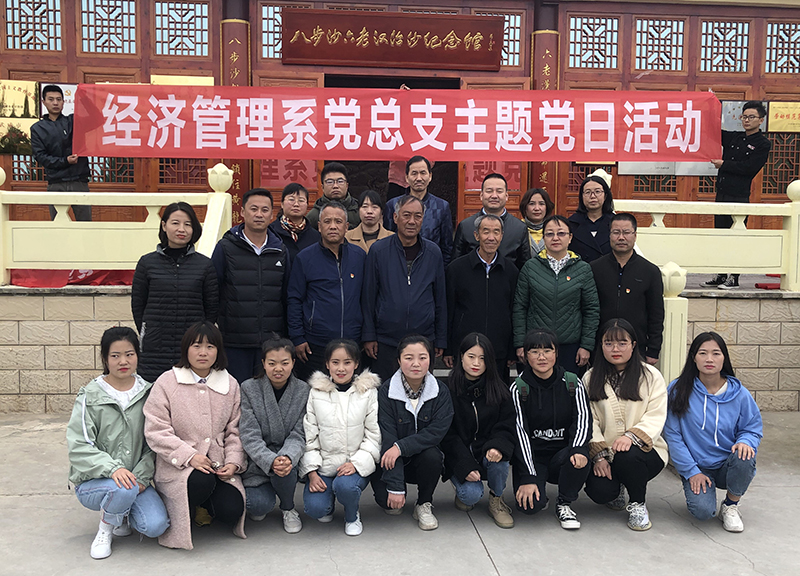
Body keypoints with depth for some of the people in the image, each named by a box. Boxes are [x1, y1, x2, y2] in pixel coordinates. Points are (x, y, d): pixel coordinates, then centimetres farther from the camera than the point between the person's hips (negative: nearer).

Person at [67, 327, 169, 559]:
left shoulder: (147, 393, 3)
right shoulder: (90, 396, -6)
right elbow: (78, 446, -13)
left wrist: (142, 475, -13)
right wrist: (112, 468, -28)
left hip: (136, 479, 3)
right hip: (92, 481, -3)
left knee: (156, 526, -20)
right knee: (124, 488, -36)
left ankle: (121, 514, 14)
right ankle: (106, 528, -2)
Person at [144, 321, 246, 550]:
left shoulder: (230, 384, 10)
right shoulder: (167, 382, -1)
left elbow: (235, 430, 12)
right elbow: (156, 431, -8)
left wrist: (234, 462, -6)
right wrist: (190, 456, -19)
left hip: (219, 466, 4)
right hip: (177, 465, -3)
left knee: (232, 510, -18)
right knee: (202, 480, -35)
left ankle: (203, 506, 17)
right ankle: (178, 513, -3)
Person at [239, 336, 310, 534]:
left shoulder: (302, 391, -4)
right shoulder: (249, 389, -8)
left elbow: (298, 435, -7)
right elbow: (249, 436, -14)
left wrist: (287, 457, -30)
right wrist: (270, 461, -32)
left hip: (288, 458, 1)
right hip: (256, 462, -1)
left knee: (285, 468, -33)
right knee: (260, 505, -25)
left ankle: (288, 509, 0)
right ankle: (260, 499, 15)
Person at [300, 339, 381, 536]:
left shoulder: (369, 392, 0)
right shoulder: (316, 392, 3)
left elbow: (374, 435, -1)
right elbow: (308, 435, 3)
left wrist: (356, 463, -15)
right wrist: (312, 472, -7)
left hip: (356, 466, -1)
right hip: (323, 465, 1)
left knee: (345, 485, -33)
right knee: (314, 508, -22)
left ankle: (352, 516, 3)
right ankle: (328, 504, 17)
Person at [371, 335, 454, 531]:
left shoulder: (441, 392, -8)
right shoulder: (386, 391, -13)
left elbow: (436, 432, -17)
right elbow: (387, 439, -18)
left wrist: (401, 447, -29)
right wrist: (395, 487, -23)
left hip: (422, 455, 2)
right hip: (394, 461, -1)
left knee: (432, 456, -32)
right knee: (386, 499, -26)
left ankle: (424, 505, -4)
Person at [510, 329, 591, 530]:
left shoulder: (572, 383, 2)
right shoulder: (518, 388, -5)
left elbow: (583, 418, -9)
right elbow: (520, 432, -12)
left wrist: (578, 449, -31)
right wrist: (529, 477, -21)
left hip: (561, 455, 2)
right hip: (531, 456, -2)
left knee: (579, 457, -33)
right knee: (530, 505, -26)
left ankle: (564, 503, -4)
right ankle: (538, 489, 13)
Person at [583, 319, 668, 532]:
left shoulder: (651, 376, 2)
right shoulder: (591, 378, 7)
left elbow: (655, 418, -8)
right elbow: (589, 420, -1)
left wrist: (631, 436, -27)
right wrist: (599, 454, -15)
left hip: (644, 449, -1)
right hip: (605, 454, 2)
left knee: (627, 457, -36)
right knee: (598, 490, -26)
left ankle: (638, 504, -4)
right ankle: (617, 491, 15)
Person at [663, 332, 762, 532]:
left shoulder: (739, 394, -2)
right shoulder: (678, 390, -7)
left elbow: (753, 429, 7)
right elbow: (672, 435, -6)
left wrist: (745, 442, -18)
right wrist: (691, 472, -11)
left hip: (728, 467, 2)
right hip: (696, 468, -2)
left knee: (744, 459, -33)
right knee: (702, 510, -27)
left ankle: (731, 506, -3)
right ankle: (700, 491, 13)